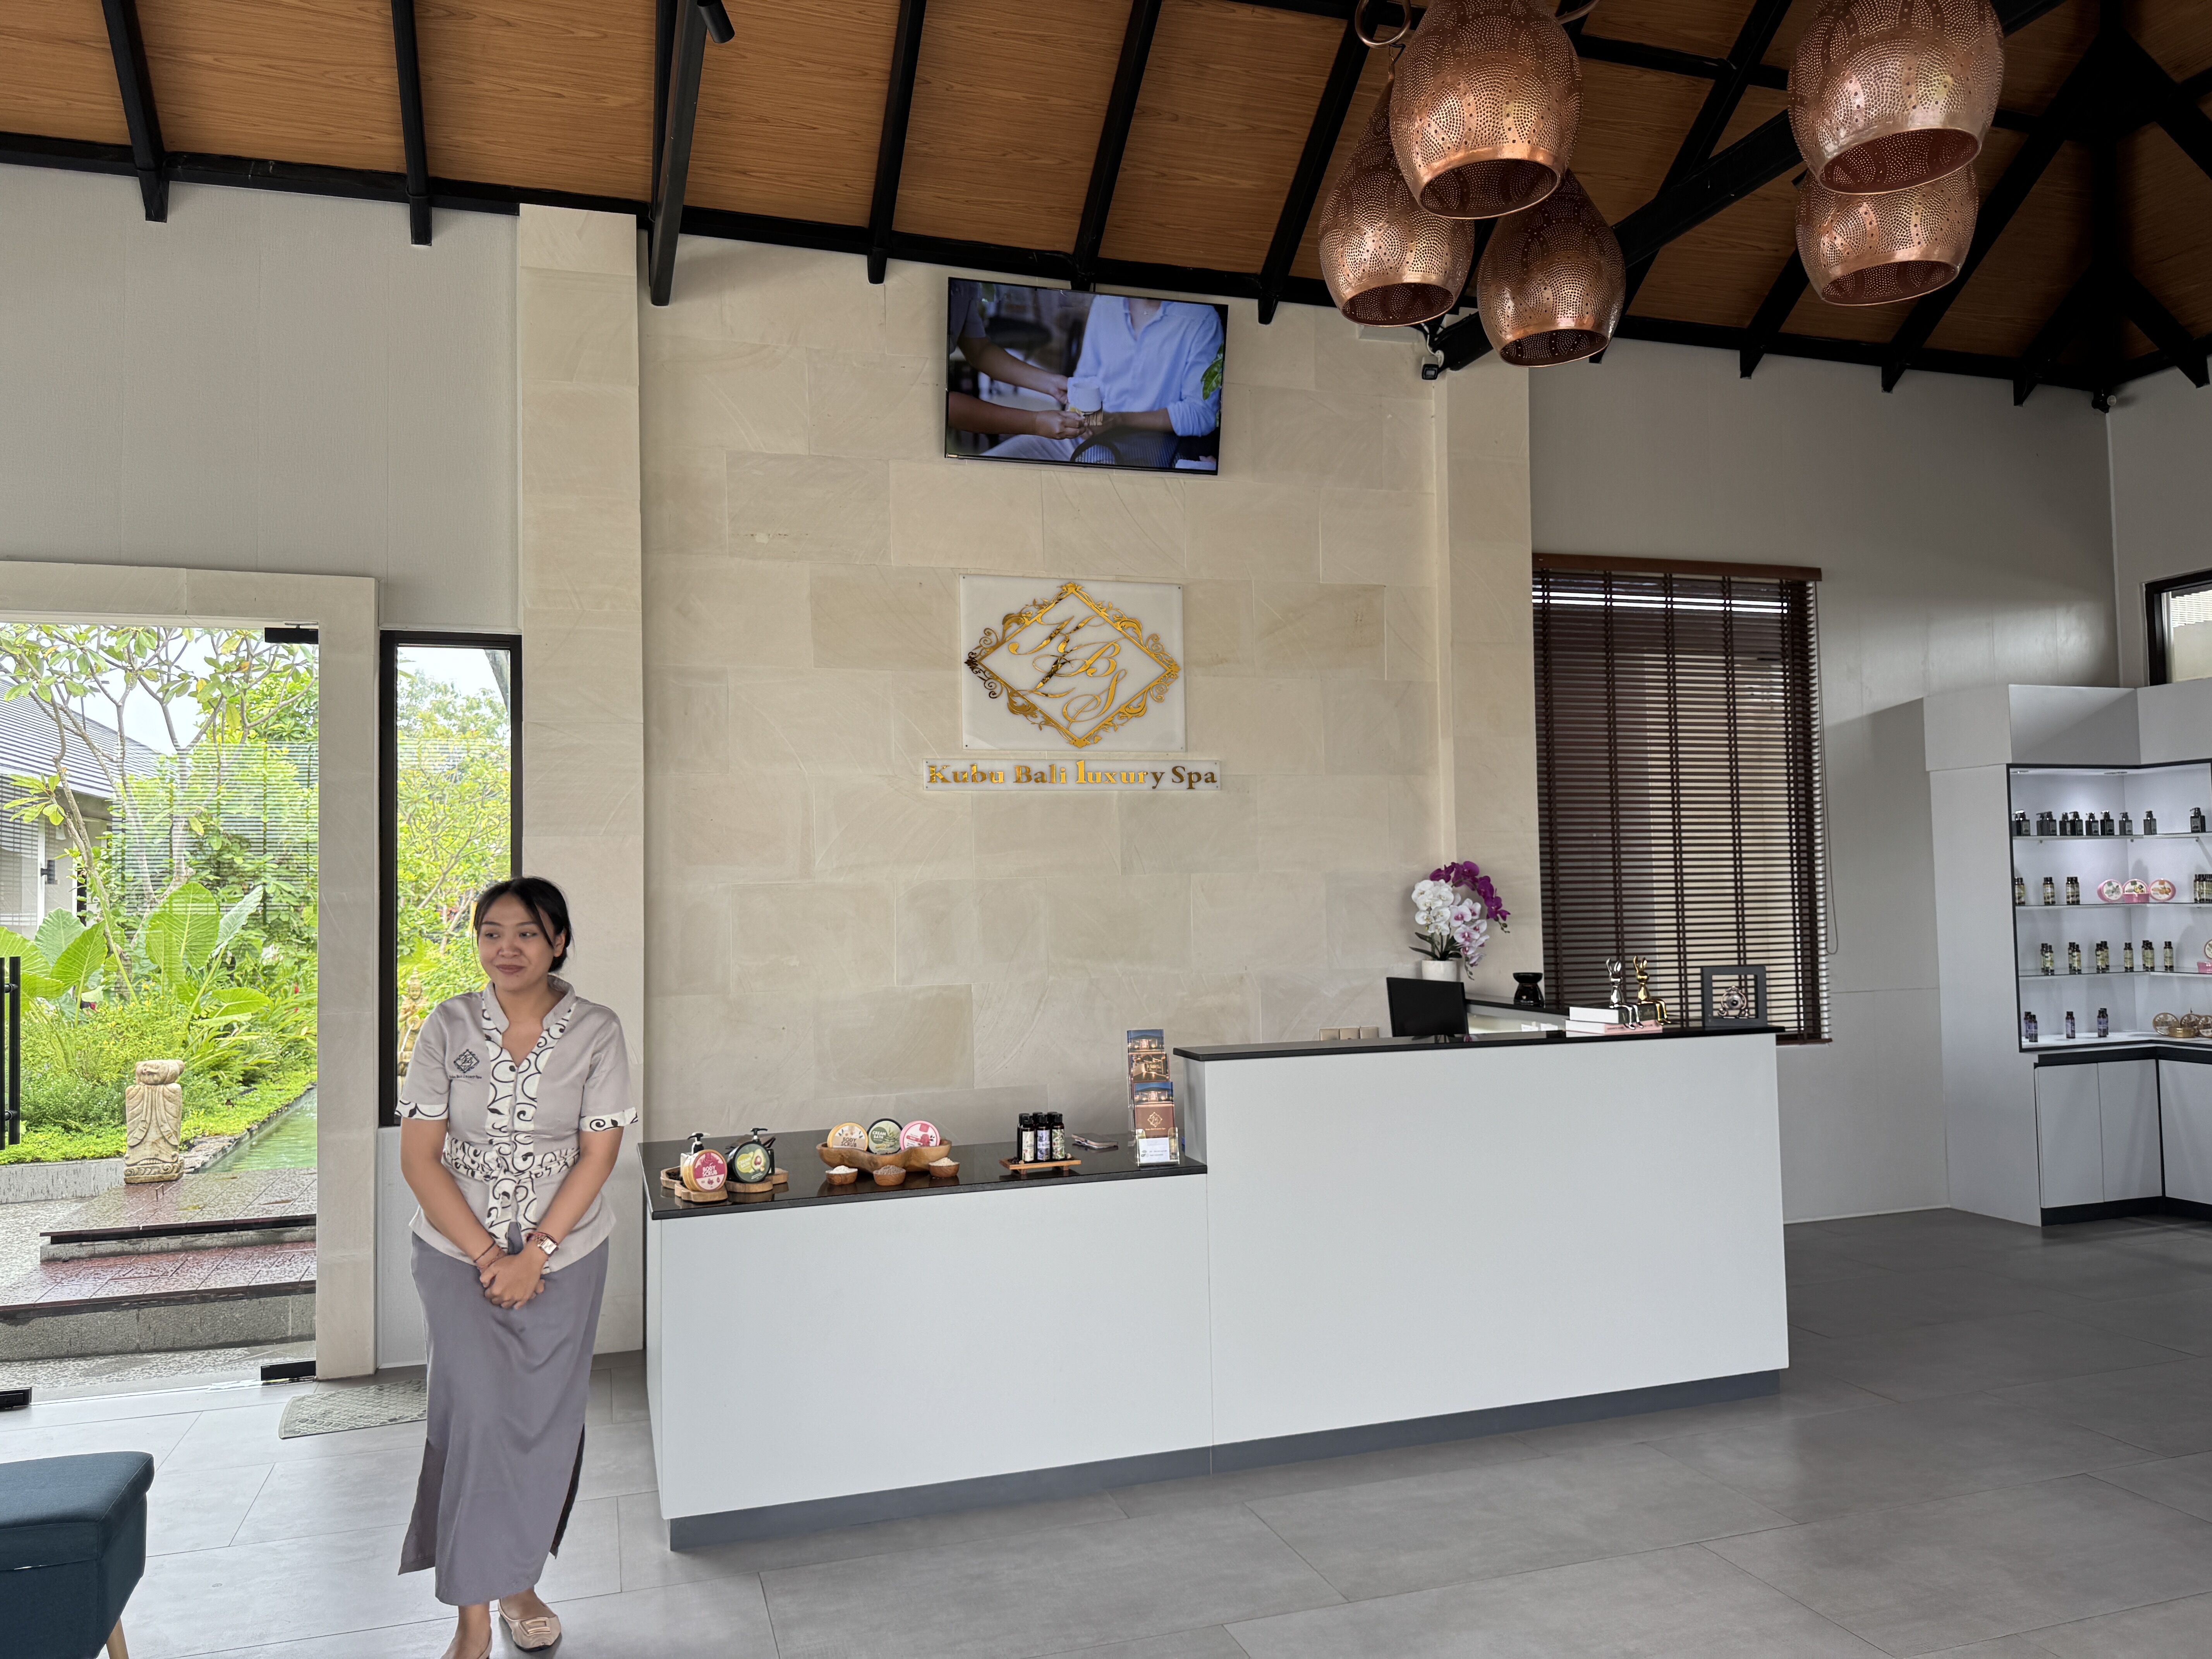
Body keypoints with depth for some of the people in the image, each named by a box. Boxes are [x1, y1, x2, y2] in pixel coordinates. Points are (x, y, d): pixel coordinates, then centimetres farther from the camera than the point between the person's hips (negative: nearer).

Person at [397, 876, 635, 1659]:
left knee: (545, 1419, 8)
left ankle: (520, 1581, 30)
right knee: (476, 1416, -7)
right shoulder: (448, 1027, -6)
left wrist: (532, 1256, -14)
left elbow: (597, 1155, -8)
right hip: (459, 1255, -1)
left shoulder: (596, 1031, -7)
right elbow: (419, 1157, -7)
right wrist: (486, 1256, -12)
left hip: (564, 1257, 1)